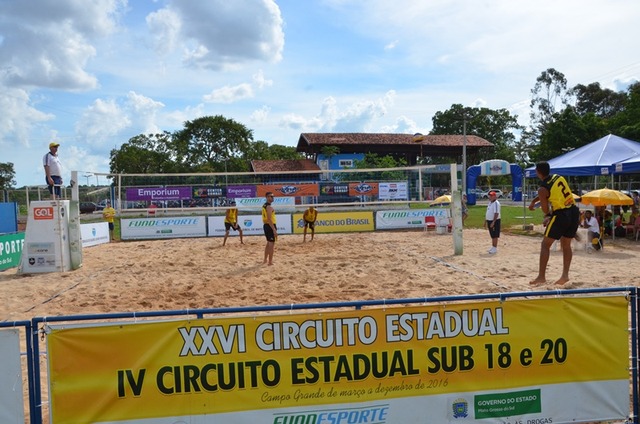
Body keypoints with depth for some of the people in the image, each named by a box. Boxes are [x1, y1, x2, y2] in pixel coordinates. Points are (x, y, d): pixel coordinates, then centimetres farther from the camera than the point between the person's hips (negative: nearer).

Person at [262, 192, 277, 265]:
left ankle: (265, 260, 27)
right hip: (270, 226, -10)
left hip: (265, 226, 10)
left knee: (268, 243, 20)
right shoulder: (269, 207, -17)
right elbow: (269, 219, -24)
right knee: (272, 244, -5)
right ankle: (270, 261, -3)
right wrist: (274, 230, -25)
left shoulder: (264, 206, 15)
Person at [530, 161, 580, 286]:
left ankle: (541, 276, 1)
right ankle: (565, 275, 14)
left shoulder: (542, 189, -11)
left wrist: (548, 216, 20)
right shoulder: (559, 177, 8)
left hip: (561, 215, -7)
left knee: (545, 244, 4)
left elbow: (545, 209, -2)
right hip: (574, 212, 7)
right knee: (566, 245, 18)